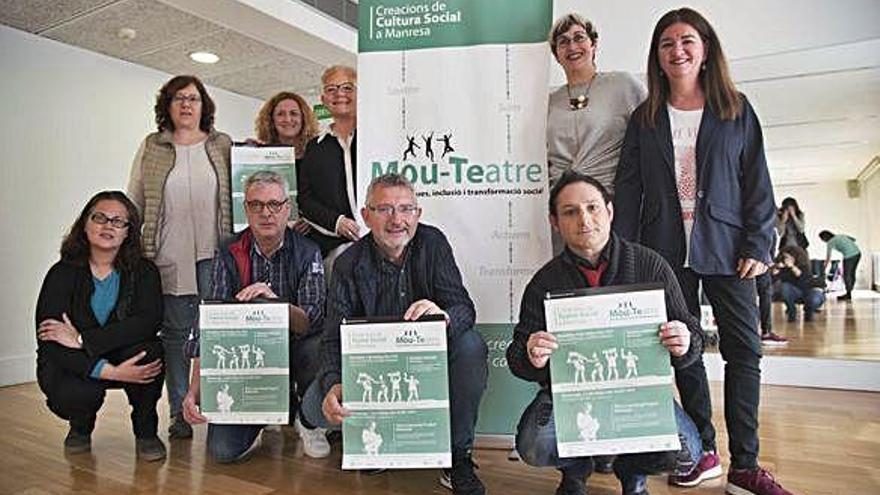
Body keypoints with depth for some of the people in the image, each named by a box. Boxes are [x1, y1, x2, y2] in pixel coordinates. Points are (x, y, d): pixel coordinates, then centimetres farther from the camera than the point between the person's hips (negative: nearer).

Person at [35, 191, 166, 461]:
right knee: (78, 395, -32)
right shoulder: (63, 273, -12)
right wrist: (110, 372, -33)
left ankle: (146, 431, -5)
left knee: (148, 349, -31)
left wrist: (82, 339, -31)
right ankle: (80, 428, 11)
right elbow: (49, 343, -20)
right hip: (70, 366, 0)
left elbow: (150, 320, -26)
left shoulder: (143, 271, -9)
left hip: (126, 359, 1)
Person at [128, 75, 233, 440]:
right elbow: (134, 202, 11)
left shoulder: (223, 146, 10)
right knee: (175, 331, 6)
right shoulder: (151, 148, 11)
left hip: (212, 253, -1)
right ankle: (179, 412, 16)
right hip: (169, 256, 1)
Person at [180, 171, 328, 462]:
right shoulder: (228, 255, -4)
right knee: (222, 450, -14)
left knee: (321, 348, -34)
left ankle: (308, 419, -2)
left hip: (294, 353, -1)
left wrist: (275, 301, -39)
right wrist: (194, 392, -21)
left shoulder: (307, 253, -7)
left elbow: (313, 323, -18)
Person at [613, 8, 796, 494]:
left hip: (724, 247, -1)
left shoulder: (737, 111, 8)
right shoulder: (644, 118, 10)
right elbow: (628, 188, 5)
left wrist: (758, 245, -6)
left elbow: (757, 182, 3)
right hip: (666, 251, 1)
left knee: (744, 350, -3)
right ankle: (704, 452, 18)